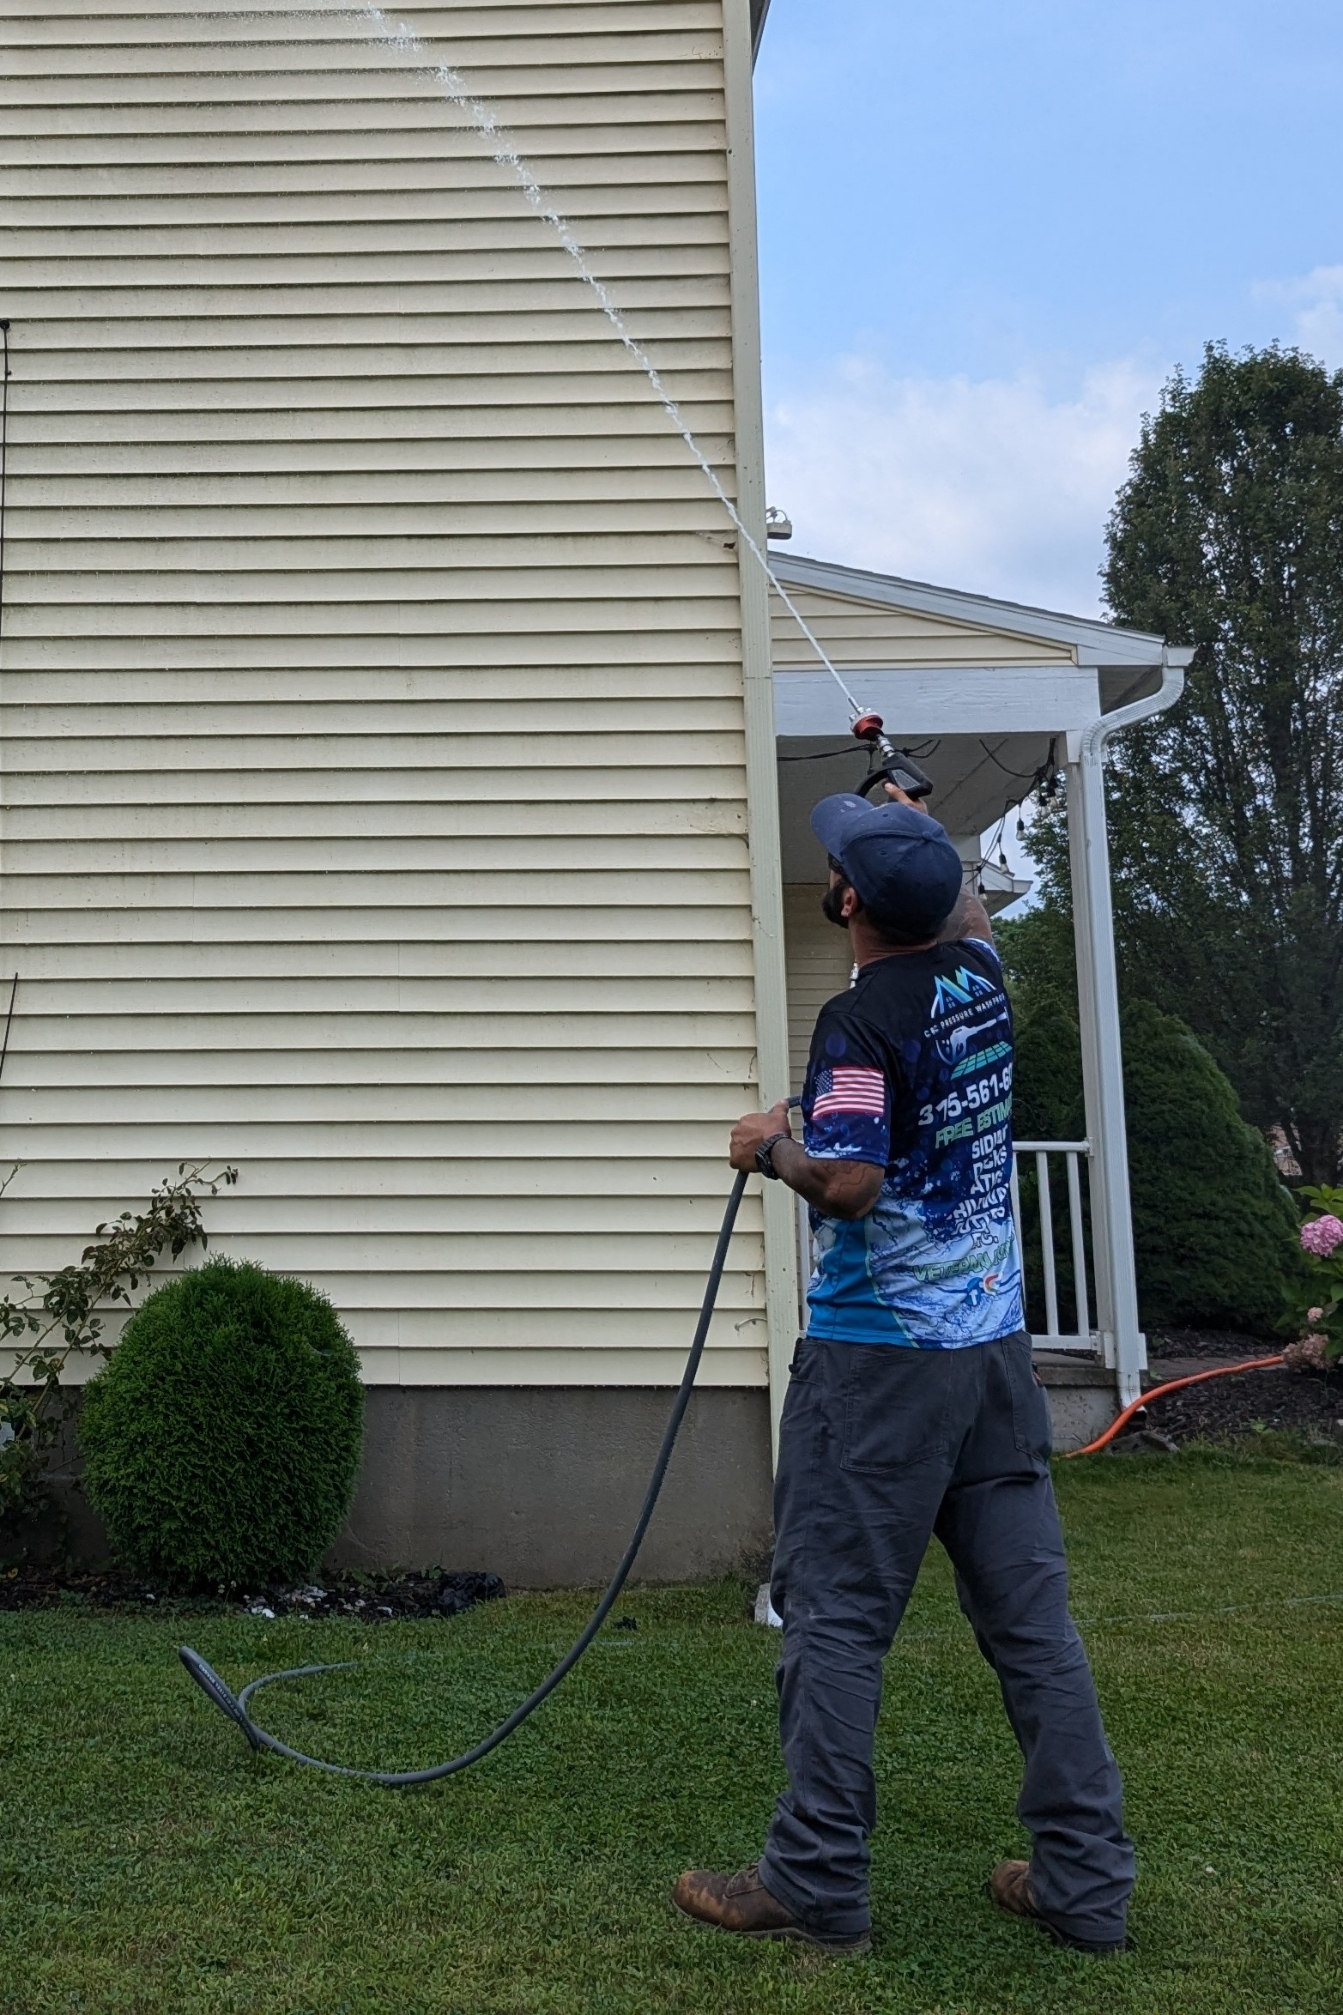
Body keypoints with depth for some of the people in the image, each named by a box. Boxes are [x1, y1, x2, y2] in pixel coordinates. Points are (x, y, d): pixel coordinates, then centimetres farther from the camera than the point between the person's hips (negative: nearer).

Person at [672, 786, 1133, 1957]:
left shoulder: (862, 1023, -15)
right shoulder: (978, 974, 7)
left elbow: (850, 1183, -23)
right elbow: (966, 916, 31)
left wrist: (772, 1149, -4)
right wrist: (922, 835, 44)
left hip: (881, 1361, -7)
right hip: (997, 1346, 8)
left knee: (837, 1620, 3)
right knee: (1032, 1615, 11)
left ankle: (819, 1887, 14)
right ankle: (1086, 1882, 20)